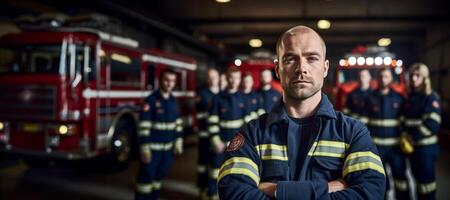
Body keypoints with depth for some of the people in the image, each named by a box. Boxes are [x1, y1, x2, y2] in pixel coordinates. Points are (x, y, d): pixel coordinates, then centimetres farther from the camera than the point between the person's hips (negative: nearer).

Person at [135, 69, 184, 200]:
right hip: (153, 147, -6)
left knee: (160, 176, 17)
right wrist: (145, 148, -19)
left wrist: (178, 142, 10)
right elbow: (144, 126, -17)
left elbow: (178, 123, 14)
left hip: (168, 148, 7)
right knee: (146, 176, -1)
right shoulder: (151, 100, -13)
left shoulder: (174, 101, 8)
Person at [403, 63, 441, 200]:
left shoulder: (431, 97, -9)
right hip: (412, 145, 6)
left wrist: (413, 137, -17)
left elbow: (432, 124, -19)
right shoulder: (411, 96, 11)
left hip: (426, 146, -6)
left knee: (426, 177, 2)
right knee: (418, 176, 15)